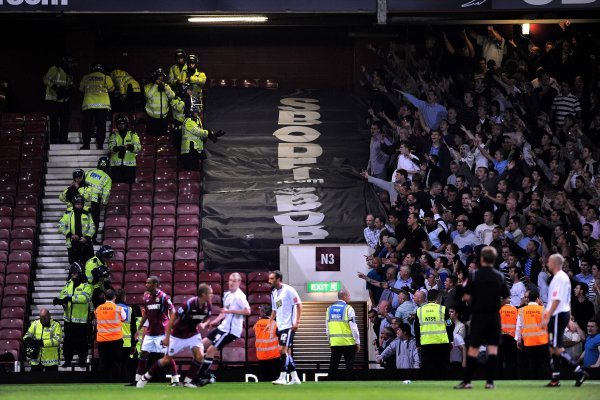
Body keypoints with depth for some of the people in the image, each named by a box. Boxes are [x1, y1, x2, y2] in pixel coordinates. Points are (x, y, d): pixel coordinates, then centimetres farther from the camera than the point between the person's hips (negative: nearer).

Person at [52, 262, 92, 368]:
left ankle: (82, 360, 17)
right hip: (69, 319, 5)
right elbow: (62, 296, 9)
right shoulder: (68, 284, 13)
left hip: (82, 320, -5)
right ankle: (67, 361, 20)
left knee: (81, 341, 3)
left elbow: (85, 297, -24)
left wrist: (71, 298, -32)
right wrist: (58, 300, -14)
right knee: (68, 341, 10)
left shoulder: (86, 285, -8)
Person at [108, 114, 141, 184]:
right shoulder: (114, 135, 11)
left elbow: (138, 147, -6)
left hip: (129, 165, 0)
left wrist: (130, 147, -28)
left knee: (129, 183, 0)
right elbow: (111, 147, -7)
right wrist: (118, 148, -29)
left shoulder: (133, 135, 10)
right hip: (116, 165, 0)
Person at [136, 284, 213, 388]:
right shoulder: (189, 304, -29)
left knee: (200, 355, -18)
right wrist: (167, 337, -19)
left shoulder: (207, 305, -12)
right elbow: (173, 317, -21)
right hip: (178, 335, -4)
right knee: (167, 359, 4)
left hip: (193, 334, 4)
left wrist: (204, 324, -16)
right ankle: (145, 378, 23)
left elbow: (207, 319, 9)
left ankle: (187, 381, -4)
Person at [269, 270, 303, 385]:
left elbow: (299, 305, -10)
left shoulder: (288, 290, -10)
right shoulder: (274, 293, 14)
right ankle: (295, 378, 15)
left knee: (282, 349, -13)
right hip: (280, 326, 8)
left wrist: (297, 322, -17)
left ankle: (282, 378, -11)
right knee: (287, 352, 9)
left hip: (289, 326, -8)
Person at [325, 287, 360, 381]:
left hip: (334, 342, 5)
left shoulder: (329, 309, 8)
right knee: (349, 364, 1)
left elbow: (327, 328, 11)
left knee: (333, 364, 9)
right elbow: (353, 327, -11)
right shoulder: (348, 309, -8)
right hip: (348, 342, -5)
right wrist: (357, 342, -4)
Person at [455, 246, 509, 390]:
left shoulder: (474, 275, -6)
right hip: (494, 315, 2)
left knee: (473, 348, 2)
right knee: (493, 348, 4)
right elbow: (505, 298, 3)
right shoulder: (500, 276, 1)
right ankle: (490, 381, 1)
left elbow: (467, 297, -6)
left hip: (478, 315, -2)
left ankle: (467, 381, 2)